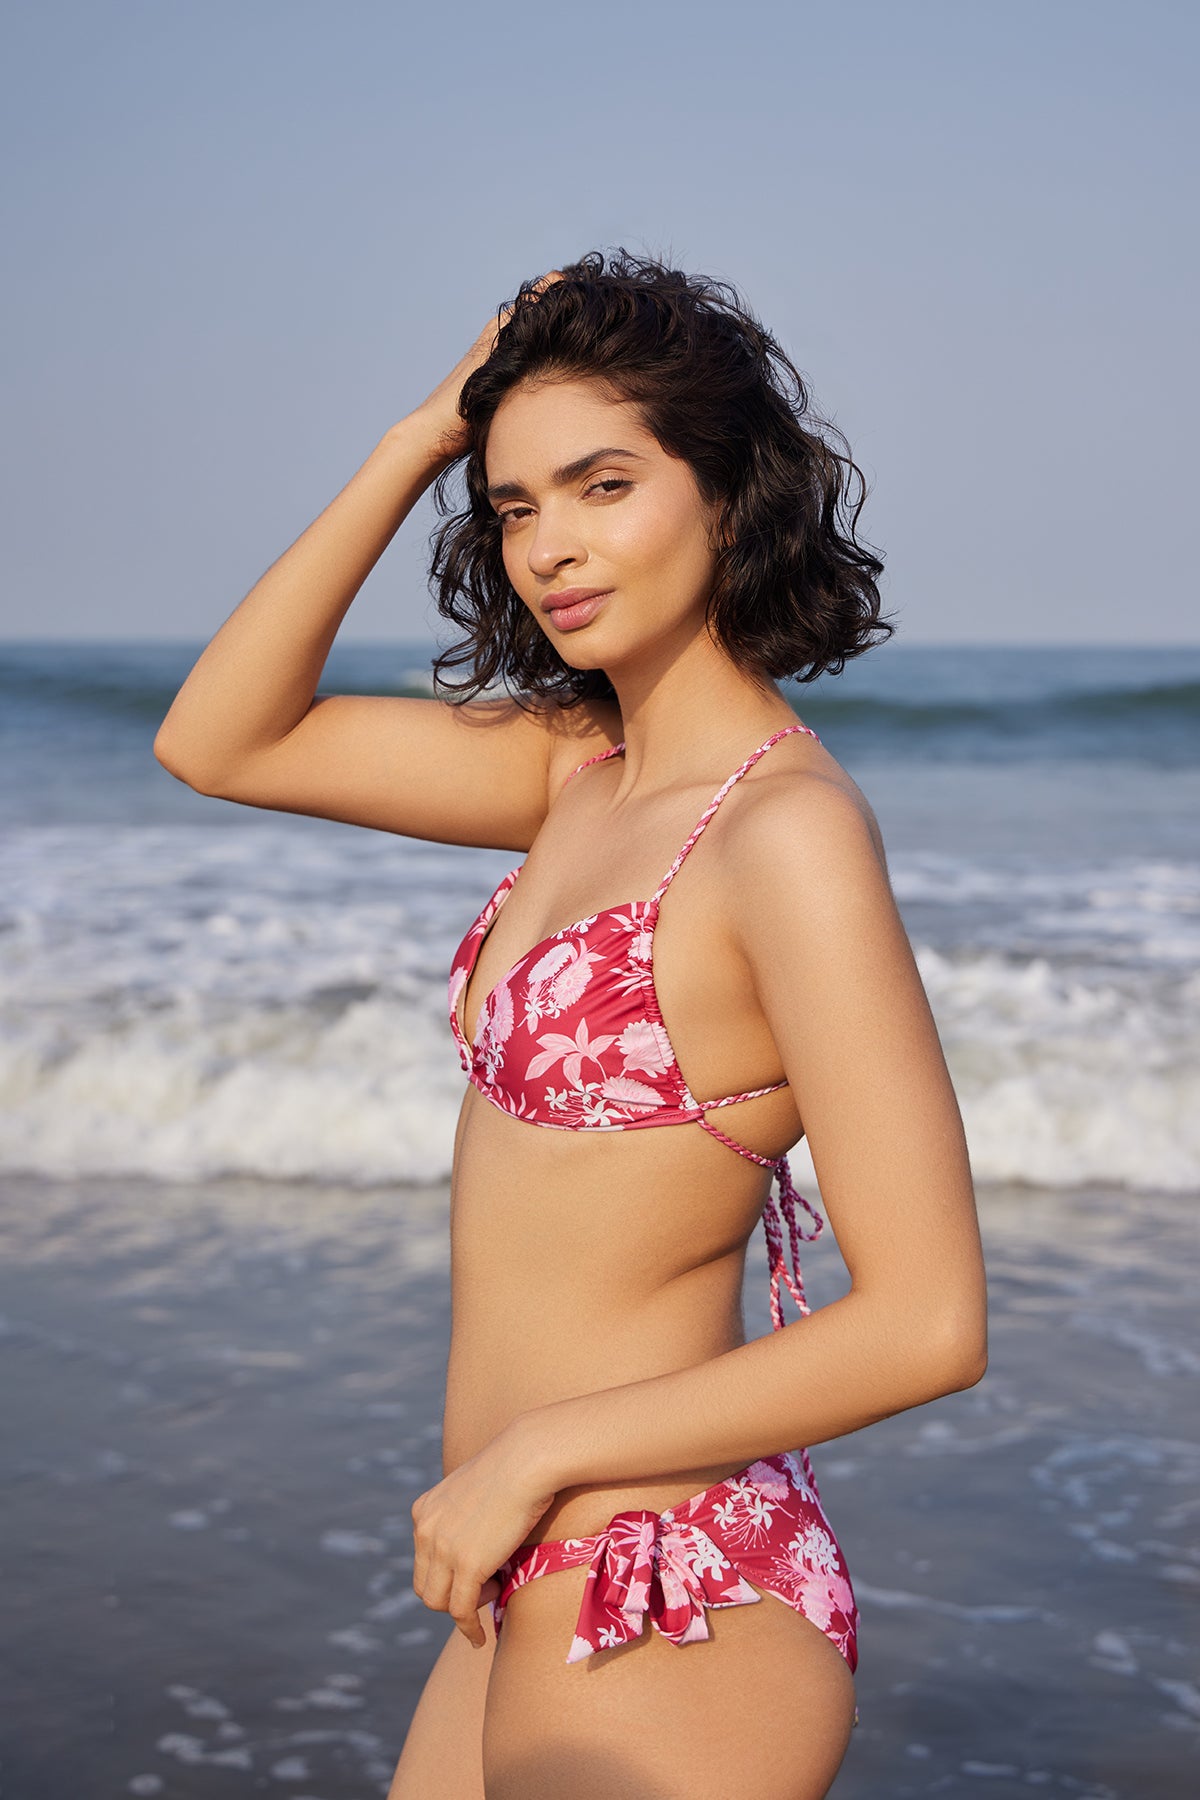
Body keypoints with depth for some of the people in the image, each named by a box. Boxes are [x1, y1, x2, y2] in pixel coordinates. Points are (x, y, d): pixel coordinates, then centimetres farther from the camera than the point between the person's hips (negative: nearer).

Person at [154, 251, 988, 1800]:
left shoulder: (793, 829, -19)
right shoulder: (586, 768, 4)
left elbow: (926, 1323, -22)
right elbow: (220, 743, 9)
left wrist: (531, 1453, -15)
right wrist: (419, 441, 1)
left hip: (664, 1625, -8)